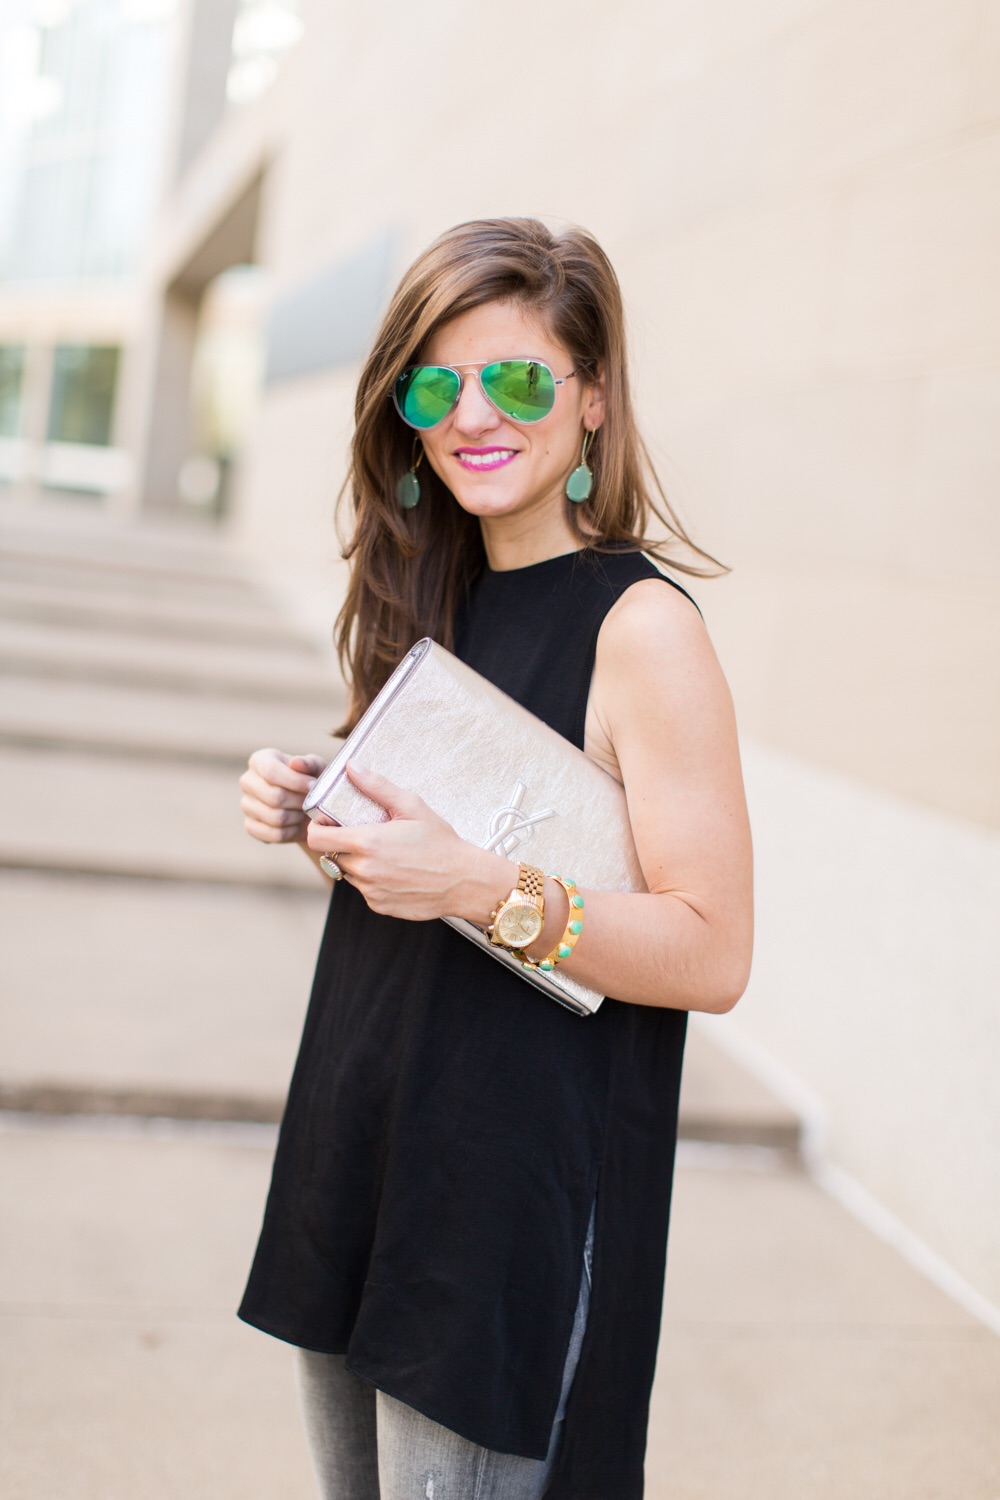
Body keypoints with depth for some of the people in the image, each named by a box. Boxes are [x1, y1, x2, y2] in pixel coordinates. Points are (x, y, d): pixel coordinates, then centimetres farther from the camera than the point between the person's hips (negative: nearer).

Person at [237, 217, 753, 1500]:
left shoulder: (641, 625, -14)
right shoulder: (439, 594, 8)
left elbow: (712, 954, -17)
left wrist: (490, 887, -28)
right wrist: (314, 812, -2)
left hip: (517, 1192, -7)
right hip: (359, 1147, 7)